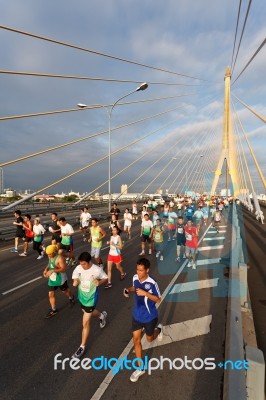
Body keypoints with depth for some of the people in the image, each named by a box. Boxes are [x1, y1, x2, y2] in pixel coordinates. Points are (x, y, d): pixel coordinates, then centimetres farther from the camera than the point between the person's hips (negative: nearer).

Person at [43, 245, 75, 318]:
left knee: (65, 291, 18)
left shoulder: (60, 258, -28)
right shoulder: (50, 257, -5)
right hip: (51, 279, 6)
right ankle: (53, 310, 26)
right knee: (51, 294, 8)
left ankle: (71, 298, 51)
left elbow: (63, 269, -32)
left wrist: (52, 270, -38)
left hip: (60, 279, -6)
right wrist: (46, 269, -6)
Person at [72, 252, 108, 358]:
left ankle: (82, 347, 22)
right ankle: (102, 315, 62)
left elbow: (105, 278, -9)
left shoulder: (97, 270, -26)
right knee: (88, 312, 31)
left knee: (85, 323, 1)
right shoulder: (78, 268, -16)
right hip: (81, 296, 6)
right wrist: (75, 283, -25)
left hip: (91, 298, -5)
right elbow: (75, 279, -1)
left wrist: (99, 282, -30)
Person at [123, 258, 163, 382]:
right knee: (136, 340, 7)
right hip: (137, 315, 4)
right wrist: (128, 290, -15)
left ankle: (158, 329, 51)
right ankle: (140, 368, 25)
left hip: (150, 317, -4)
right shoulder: (135, 278, -14)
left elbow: (158, 299, -19)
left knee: (149, 339, 19)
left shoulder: (152, 283, -29)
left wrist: (145, 293, -33)